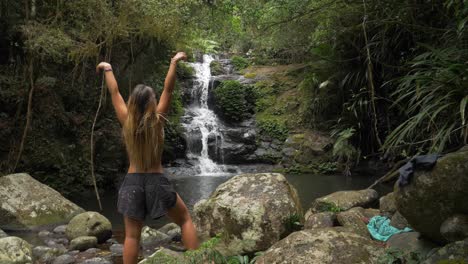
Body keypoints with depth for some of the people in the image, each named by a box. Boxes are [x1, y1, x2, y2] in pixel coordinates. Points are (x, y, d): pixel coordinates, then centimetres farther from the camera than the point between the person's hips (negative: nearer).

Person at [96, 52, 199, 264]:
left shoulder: (127, 121, -4)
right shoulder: (157, 120, -7)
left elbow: (114, 92, 7)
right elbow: (168, 89, -5)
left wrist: (108, 70, 18)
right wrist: (174, 63, 1)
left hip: (132, 182, 2)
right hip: (157, 181, -1)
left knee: (132, 235, 4)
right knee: (185, 219, 16)